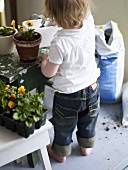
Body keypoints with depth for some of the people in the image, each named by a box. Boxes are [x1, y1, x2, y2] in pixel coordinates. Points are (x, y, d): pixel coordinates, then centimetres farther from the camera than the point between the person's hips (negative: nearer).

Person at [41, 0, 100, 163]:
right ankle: (86, 147, 52)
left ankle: (60, 153, 45)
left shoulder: (59, 43, -32)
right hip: (92, 89, 5)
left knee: (63, 128, 22)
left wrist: (45, 58, 0)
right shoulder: (89, 24, -19)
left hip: (68, 96, -4)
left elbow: (48, 72, -19)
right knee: (88, 123, 29)